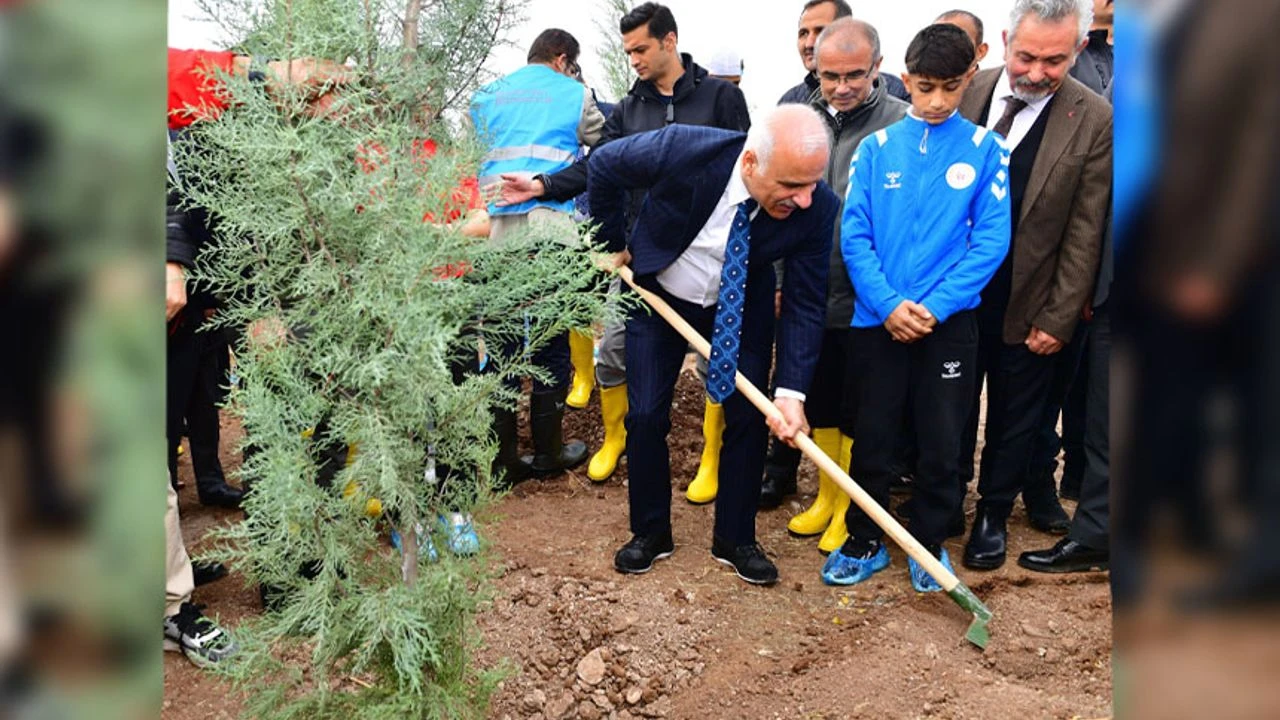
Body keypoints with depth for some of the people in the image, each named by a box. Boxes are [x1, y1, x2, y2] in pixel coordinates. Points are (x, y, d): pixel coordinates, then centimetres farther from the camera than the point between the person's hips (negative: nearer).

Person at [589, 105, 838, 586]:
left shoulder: (817, 208, -28)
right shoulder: (682, 150, -35)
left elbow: (805, 303, -20)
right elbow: (604, 164, -15)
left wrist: (791, 391, -29)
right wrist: (612, 245, -6)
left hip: (742, 309, 1)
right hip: (657, 294, -1)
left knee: (749, 417, 0)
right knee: (646, 415, 0)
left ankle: (735, 539, 20)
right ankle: (650, 532, 21)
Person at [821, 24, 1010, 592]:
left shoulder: (984, 150, -1)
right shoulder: (875, 148, 1)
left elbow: (991, 240, -6)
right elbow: (854, 236, -3)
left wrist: (934, 307, -14)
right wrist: (888, 305, -14)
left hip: (950, 321, 0)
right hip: (877, 318, 1)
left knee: (941, 440, 8)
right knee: (871, 435, 9)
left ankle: (930, 542, 27)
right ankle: (864, 541, 25)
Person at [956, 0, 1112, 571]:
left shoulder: (1094, 121, -11)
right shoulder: (964, 93, -6)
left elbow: (1083, 234, -9)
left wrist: (1058, 319, -9)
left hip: (1026, 303, -1)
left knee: (1014, 415, 14)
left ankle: (993, 513, 34)